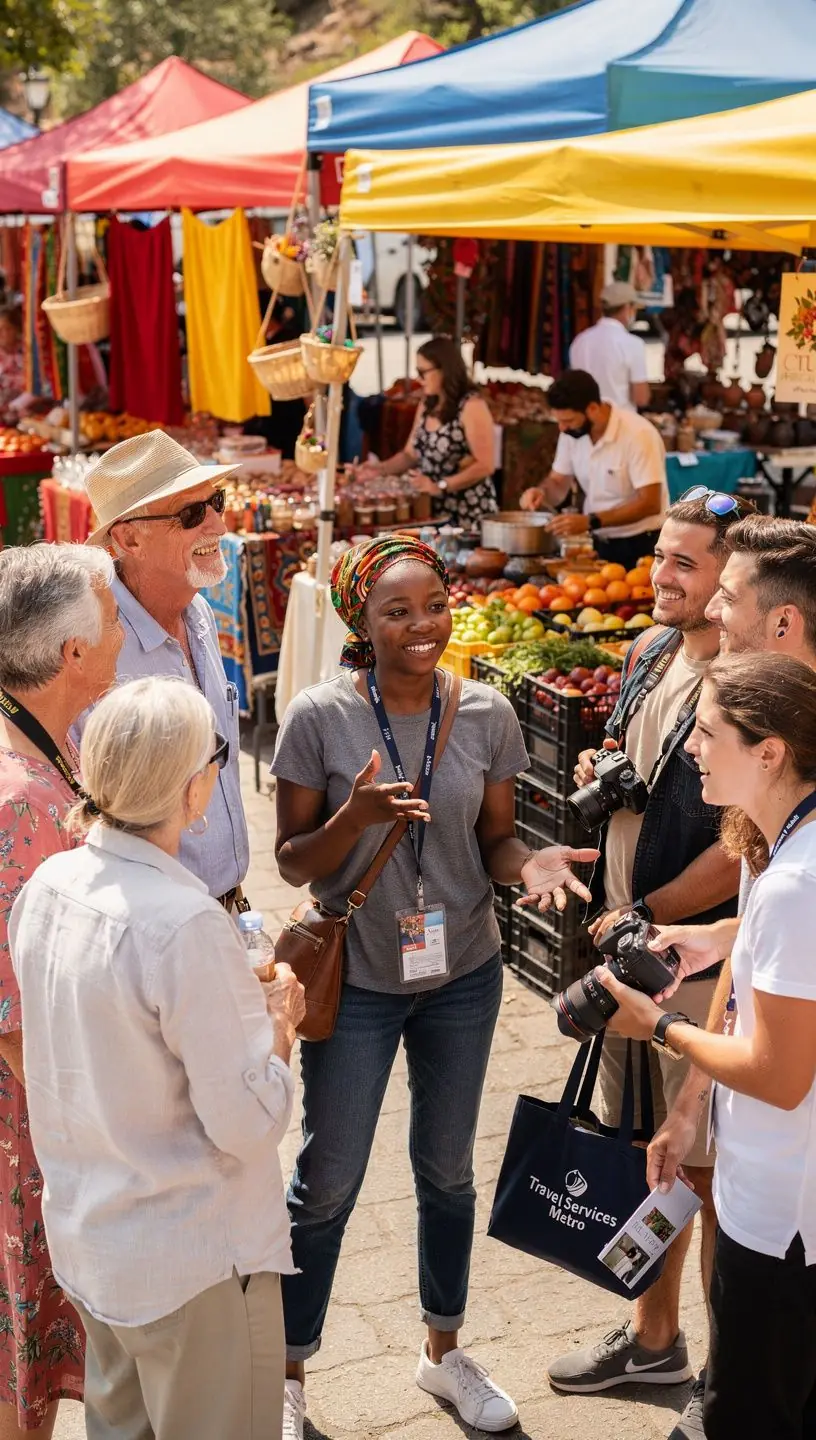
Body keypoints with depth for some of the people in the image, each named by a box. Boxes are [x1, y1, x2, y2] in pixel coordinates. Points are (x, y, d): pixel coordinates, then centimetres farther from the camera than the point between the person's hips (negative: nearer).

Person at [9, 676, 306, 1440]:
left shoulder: (48, 885, -5)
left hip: (85, 1233, 7)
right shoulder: (185, 924, -29)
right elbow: (247, 1123, -23)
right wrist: (280, 1020, -7)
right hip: (193, 1258, -7)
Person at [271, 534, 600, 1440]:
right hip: (355, 979, -3)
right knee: (328, 1180, 7)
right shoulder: (319, 716, -15)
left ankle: (443, 1352, 41)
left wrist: (529, 863, -20)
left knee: (448, 1168, 19)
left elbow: (494, 840, 3)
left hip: (464, 974, 3)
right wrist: (356, 815, -29)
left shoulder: (485, 714, -7)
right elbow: (294, 863, -10)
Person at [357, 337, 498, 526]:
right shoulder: (426, 405, 9)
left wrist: (440, 486, -21)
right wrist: (380, 468, -2)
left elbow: (485, 465, -17)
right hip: (432, 510, 6)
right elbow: (411, 454, 15)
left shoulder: (472, 406, -13)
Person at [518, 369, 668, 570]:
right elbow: (559, 482, 11)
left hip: (640, 547, -6)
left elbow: (650, 503, -24)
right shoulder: (571, 432, -1)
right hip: (599, 544, 6)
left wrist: (590, 522, -31)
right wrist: (541, 492, -13)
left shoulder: (638, 434, -21)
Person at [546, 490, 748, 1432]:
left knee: (710, 1170, 5)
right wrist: (603, 778, 0)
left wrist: (647, 917, -14)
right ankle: (654, 1338, 39)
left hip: (704, 959, -8)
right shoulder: (652, 654, 6)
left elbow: (746, 848, -23)